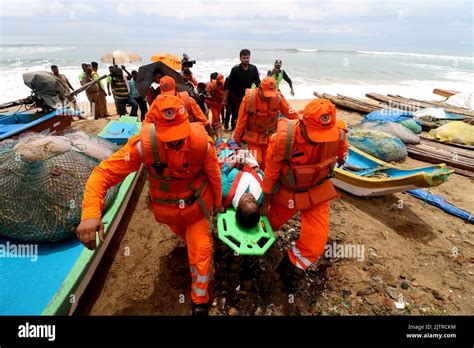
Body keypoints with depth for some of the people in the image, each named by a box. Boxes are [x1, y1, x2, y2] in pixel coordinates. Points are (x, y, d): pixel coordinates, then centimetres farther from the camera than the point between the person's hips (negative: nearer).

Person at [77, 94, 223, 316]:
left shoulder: (201, 141, -33)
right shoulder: (143, 144, -35)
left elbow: (214, 174, -14)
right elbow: (103, 173, -32)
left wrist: (217, 202, 2)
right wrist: (90, 213, -49)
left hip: (195, 202, -1)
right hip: (166, 205, 2)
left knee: (200, 251, 4)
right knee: (180, 231, 34)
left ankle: (200, 300, 33)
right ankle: (191, 239, 74)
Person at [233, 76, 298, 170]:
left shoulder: (278, 97, -15)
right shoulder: (249, 97, -17)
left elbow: (291, 114, -6)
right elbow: (241, 120, -10)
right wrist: (236, 139, -3)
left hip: (270, 137, 2)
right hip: (253, 137, -2)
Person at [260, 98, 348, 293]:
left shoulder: (338, 134, -25)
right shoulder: (283, 138, -32)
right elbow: (271, 173, -17)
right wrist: (265, 203, -6)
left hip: (317, 191, 2)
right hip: (287, 192, -1)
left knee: (316, 242, -3)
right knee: (270, 223, 21)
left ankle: (290, 269, 26)